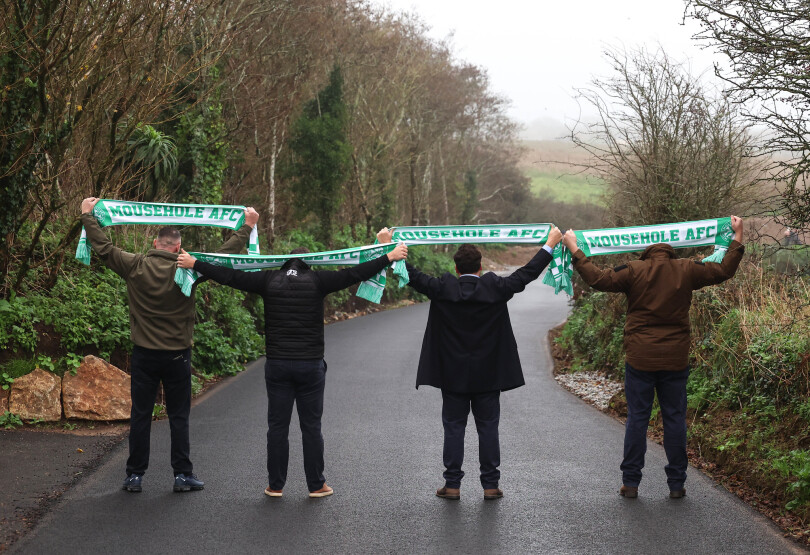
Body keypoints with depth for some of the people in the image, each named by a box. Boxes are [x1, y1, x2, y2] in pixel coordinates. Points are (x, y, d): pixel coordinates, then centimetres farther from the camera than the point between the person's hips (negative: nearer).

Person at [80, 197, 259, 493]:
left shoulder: (135, 267, -6)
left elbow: (103, 247, 2)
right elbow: (223, 256, -4)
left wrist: (88, 216, 15)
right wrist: (247, 227, 6)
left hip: (144, 355, 1)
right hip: (177, 355, -1)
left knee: (140, 416, 8)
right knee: (178, 417, 7)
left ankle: (135, 476, 12)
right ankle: (183, 475, 10)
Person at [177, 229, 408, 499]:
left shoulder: (269, 280, 2)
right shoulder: (317, 280, -3)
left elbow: (230, 276, 4)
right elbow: (354, 274, -6)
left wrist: (194, 263, 13)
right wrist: (389, 255, -1)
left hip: (277, 365, 1)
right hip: (311, 365, -1)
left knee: (277, 426, 7)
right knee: (311, 426, 5)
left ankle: (275, 485, 12)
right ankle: (316, 485, 11)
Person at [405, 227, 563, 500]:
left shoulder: (443, 288, -9)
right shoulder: (495, 288, -8)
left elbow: (412, 275, 0)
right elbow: (527, 274, 1)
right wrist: (550, 244, 11)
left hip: (453, 375, 0)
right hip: (488, 375, 0)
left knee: (454, 428, 6)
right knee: (488, 428, 7)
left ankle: (452, 484, 7)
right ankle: (490, 485, 10)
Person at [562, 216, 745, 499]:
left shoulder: (634, 271, -5)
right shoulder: (686, 270, 1)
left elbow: (599, 279, -10)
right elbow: (724, 271, 11)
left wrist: (575, 250, -1)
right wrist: (738, 239, 23)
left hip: (639, 360, -1)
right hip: (676, 360, 1)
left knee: (637, 419, 5)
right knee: (675, 419, 8)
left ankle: (630, 482, 9)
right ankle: (676, 484, 11)